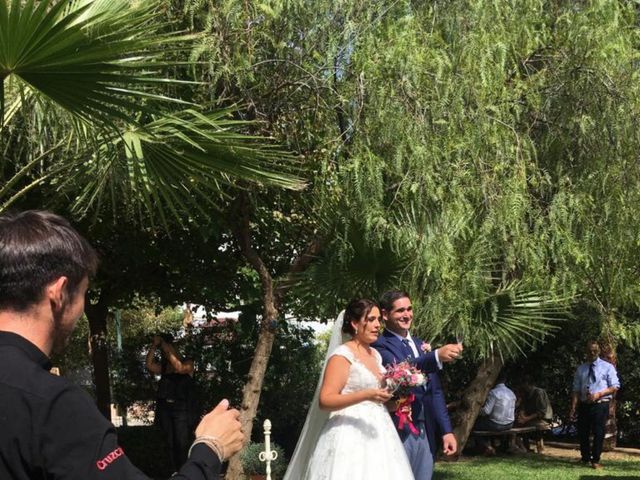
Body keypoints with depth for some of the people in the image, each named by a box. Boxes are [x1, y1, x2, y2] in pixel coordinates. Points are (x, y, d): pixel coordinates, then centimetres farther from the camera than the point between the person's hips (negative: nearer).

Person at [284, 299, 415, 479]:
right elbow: (325, 400, -16)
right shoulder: (342, 355, -7)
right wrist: (366, 395, -25)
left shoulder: (376, 355, 16)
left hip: (376, 433, 7)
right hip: (350, 437, -7)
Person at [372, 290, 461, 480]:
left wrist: (446, 430, 13)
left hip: (426, 434, 7)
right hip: (398, 433, -7)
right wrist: (437, 356, -39)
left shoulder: (421, 345, 17)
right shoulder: (380, 345, -7)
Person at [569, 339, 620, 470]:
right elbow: (576, 390, 7)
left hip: (600, 405, -3)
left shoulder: (607, 367, 2)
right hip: (584, 405, 3)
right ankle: (585, 458, 26)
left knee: (598, 433, -4)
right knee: (583, 432, 9)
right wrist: (573, 407, -4)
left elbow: (615, 386, -2)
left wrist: (599, 394, -15)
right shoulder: (581, 369, 10)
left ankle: (595, 460, 7)